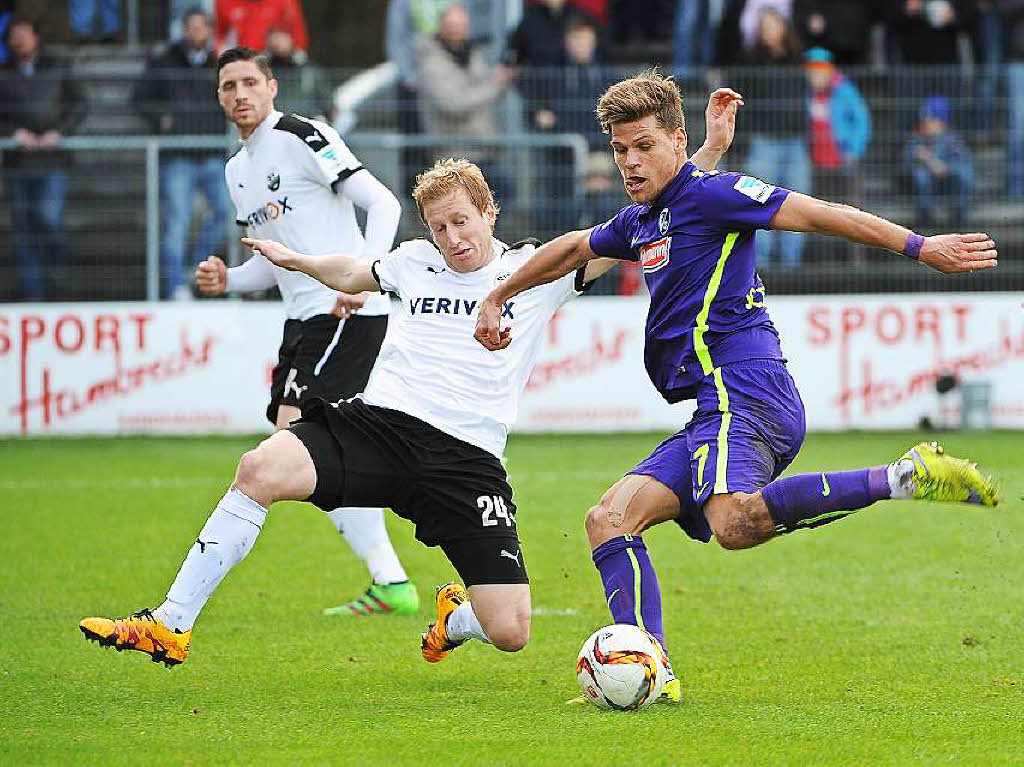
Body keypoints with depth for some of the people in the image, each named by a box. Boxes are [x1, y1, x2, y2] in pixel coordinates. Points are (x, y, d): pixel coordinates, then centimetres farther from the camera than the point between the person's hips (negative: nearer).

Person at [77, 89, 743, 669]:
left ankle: (456, 618, 29)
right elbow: (356, 273, 42)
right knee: (261, 469, -26)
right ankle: (170, 627, -20)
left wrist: (711, 151, -5)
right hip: (379, 425, 2)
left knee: (511, 632, -12)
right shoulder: (417, 262, 18)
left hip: (466, 459, -2)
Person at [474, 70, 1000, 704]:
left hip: (742, 392, -9)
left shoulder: (708, 194, -3)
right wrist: (498, 299, 52)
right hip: (717, 408, 9)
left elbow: (817, 214, -8)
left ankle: (903, 477, -30)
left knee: (734, 522, -36)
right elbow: (572, 249, 42)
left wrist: (921, 247, -14)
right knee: (609, 520, 3)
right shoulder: (641, 222, 24)